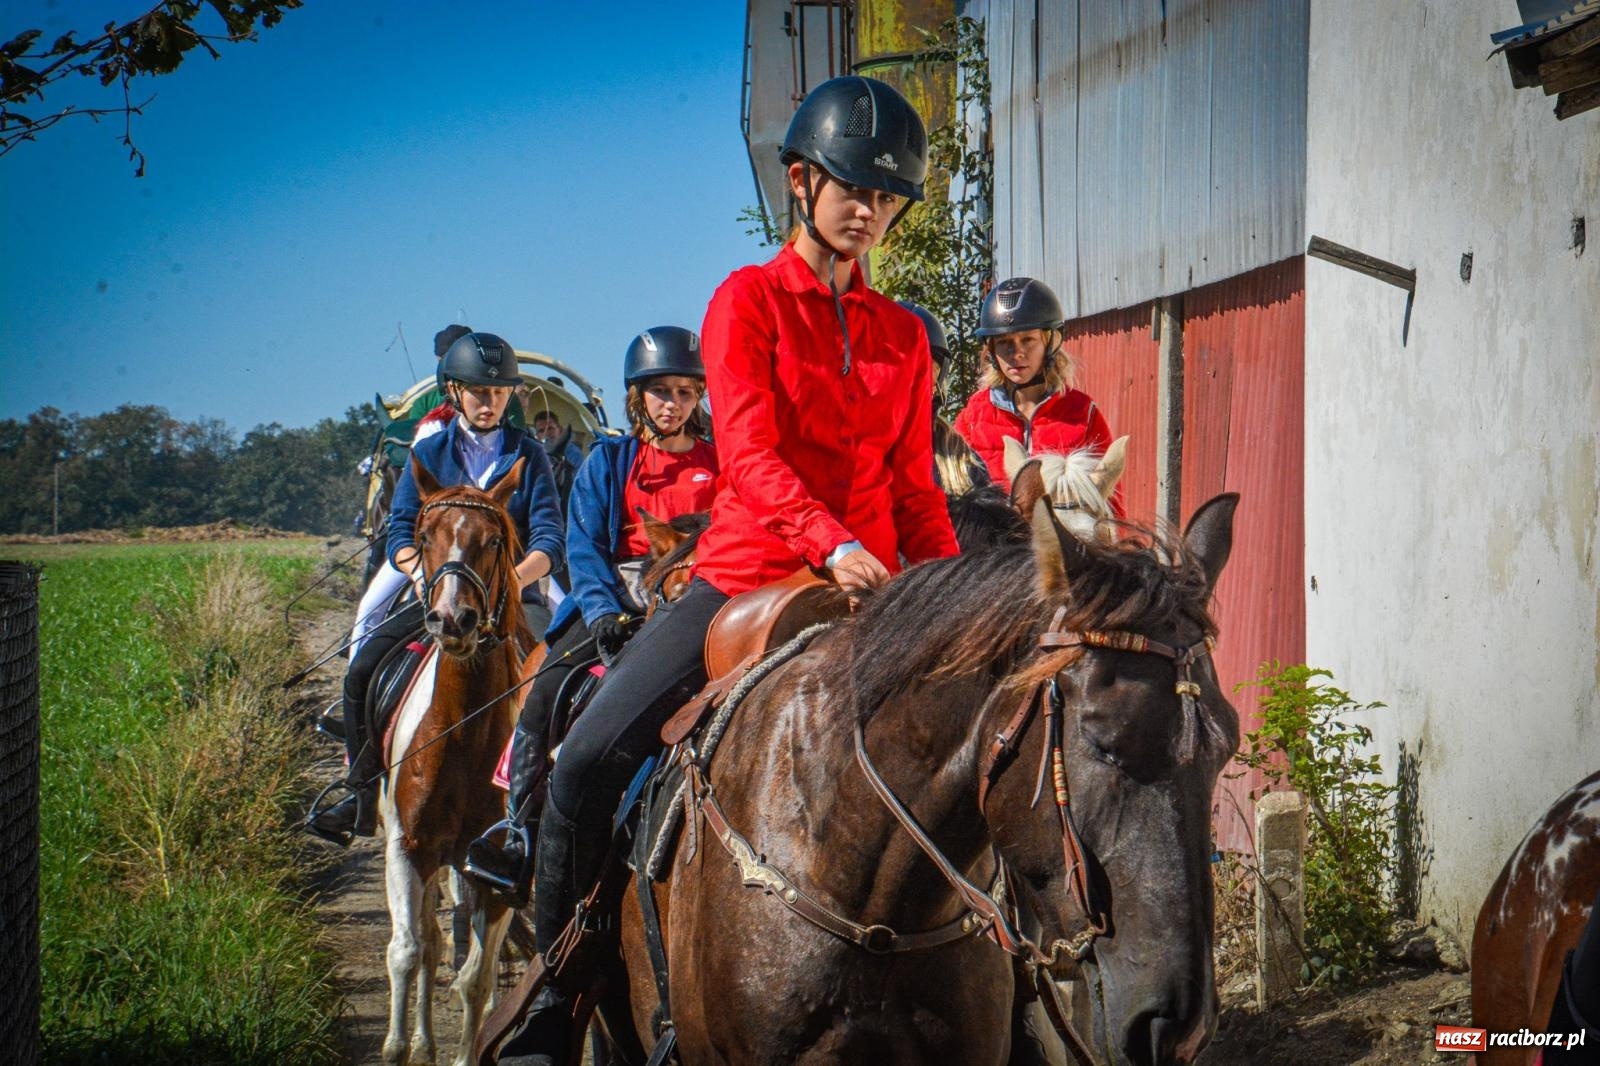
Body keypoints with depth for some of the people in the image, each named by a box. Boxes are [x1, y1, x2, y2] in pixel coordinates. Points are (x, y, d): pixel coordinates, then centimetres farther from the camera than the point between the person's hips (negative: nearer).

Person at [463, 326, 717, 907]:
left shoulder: (718, 464, 12)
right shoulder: (608, 461, 12)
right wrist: (604, 611, -14)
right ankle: (520, 829, -13)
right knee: (545, 695, -19)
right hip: (615, 601, 1)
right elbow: (584, 546, 3)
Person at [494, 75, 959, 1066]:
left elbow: (916, 490, 14)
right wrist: (831, 543, -30)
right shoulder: (750, 300, 0)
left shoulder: (902, 335, 13)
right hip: (744, 576, -4)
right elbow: (748, 450, -14)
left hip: (866, 589, 4)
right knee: (589, 760, -16)